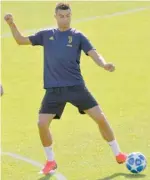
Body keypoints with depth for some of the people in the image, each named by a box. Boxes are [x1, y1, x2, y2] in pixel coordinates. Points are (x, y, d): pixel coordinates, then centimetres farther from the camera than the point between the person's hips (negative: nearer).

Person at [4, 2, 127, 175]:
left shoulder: (77, 36, 2)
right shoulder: (46, 35, 9)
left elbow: (94, 54, -7)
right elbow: (21, 40, 19)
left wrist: (104, 64, -28)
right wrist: (11, 24, 3)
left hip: (76, 86, -2)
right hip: (53, 89, 2)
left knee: (100, 118, -6)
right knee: (42, 124, -9)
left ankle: (118, 154, 12)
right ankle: (50, 161, 12)